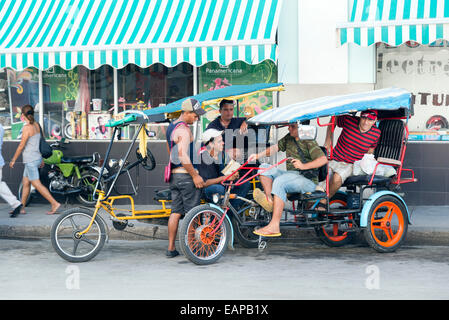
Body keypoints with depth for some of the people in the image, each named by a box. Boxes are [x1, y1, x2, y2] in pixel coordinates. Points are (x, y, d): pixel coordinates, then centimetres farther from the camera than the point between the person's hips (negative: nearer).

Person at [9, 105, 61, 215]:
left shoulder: (27, 128, -18)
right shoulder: (36, 125, 6)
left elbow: (21, 146, -15)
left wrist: (13, 160, -5)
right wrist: (41, 159, 21)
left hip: (30, 160, -9)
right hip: (37, 158, 9)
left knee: (37, 184, -7)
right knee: (25, 183, 15)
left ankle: (55, 203, -10)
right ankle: (21, 207, 21)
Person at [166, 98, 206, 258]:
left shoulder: (171, 127, 16)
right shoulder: (183, 130, -16)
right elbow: (183, 157, -23)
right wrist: (195, 176, -18)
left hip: (174, 175, 9)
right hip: (185, 175, -9)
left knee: (176, 212, 10)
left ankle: (171, 248, 11)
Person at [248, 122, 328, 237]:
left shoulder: (309, 142, -10)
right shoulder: (289, 138, 13)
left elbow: (323, 159, -20)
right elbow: (275, 148, 20)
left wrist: (303, 166, -28)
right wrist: (258, 156, 7)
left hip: (308, 181, -9)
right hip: (290, 175, 9)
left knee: (279, 182, -33)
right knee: (264, 167, -1)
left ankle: (274, 226, -39)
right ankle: (269, 199, -23)